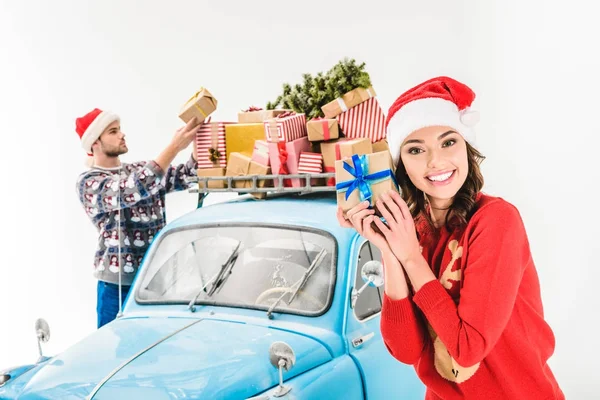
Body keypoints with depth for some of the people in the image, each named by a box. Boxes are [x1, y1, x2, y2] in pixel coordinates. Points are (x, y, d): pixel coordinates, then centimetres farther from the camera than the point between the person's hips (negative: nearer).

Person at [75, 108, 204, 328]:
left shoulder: (140, 170, 12)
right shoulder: (89, 182, -7)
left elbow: (184, 177, 1)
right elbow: (132, 191, -24)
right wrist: (175, 147, -27)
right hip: (118, 283, -5)